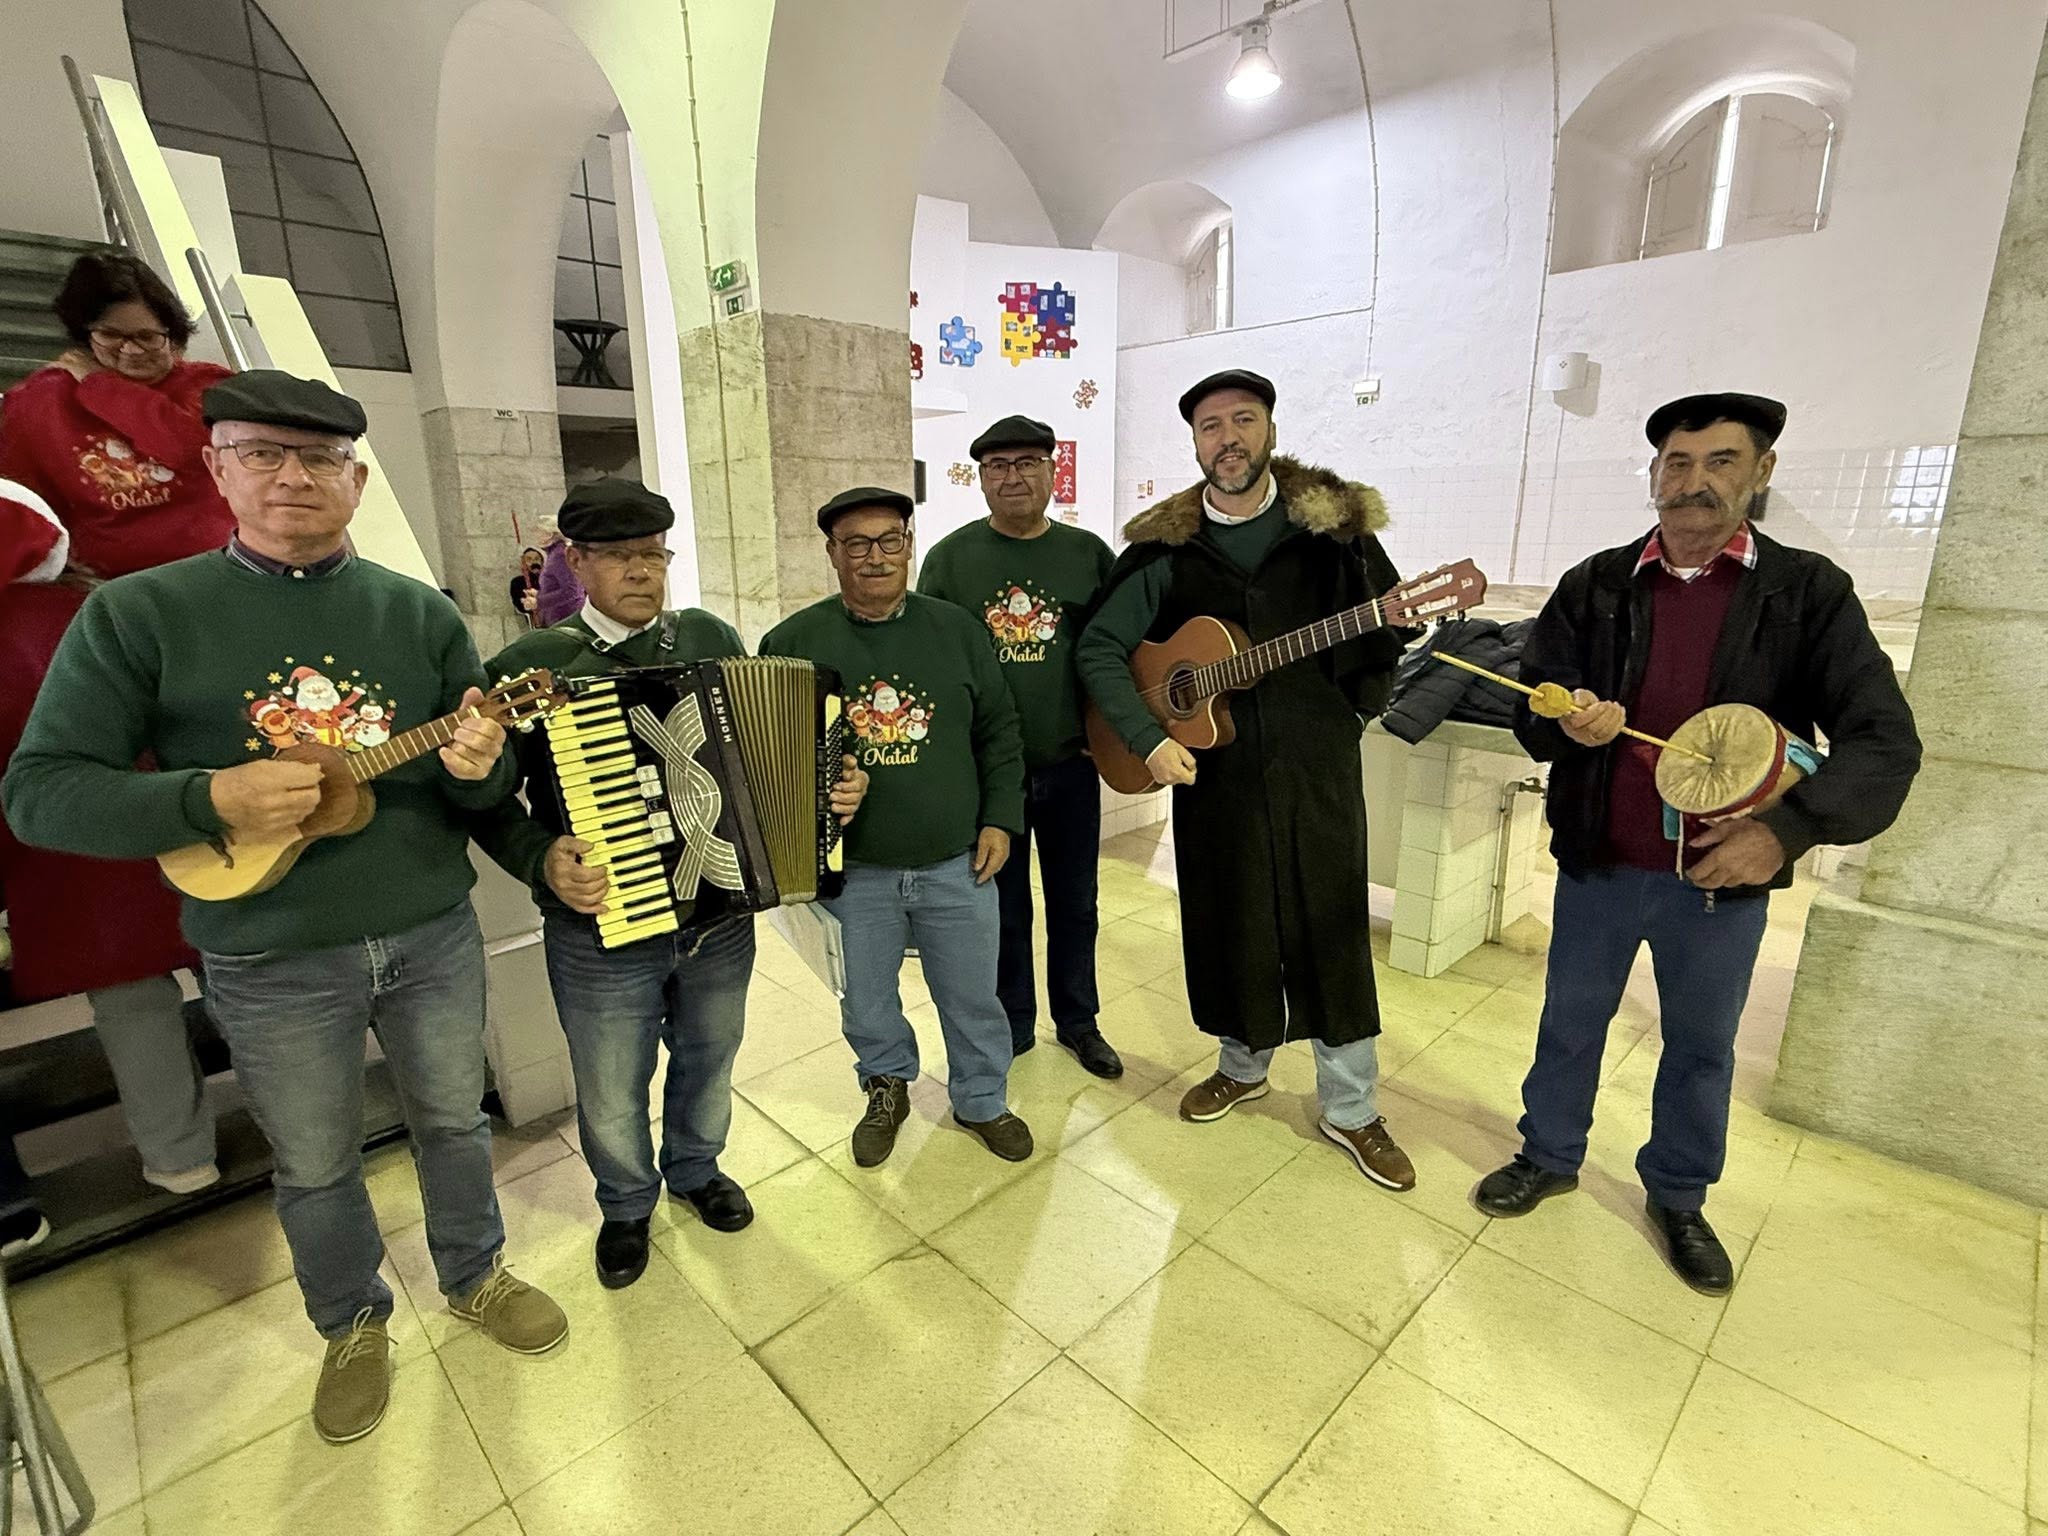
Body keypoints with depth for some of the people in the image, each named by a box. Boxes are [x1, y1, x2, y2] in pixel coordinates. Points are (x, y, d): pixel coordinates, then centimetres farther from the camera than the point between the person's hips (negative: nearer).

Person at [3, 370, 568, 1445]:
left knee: (453, 1119, 20)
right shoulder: (138, 613, -7)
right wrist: (210, 800, -24)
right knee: (315, 1166, 18)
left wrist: (478, 767, -23)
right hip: (272, 968, -1)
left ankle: (473, 1276, 45)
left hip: (433, 938, 2)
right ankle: (353, 1327, 45)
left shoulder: (419, 613, -1)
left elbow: (491, 782, 1)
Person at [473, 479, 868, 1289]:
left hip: (722, 917, 3)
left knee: (708, 1062, 24)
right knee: (612, 1098, 18)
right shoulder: (527, 666, -10)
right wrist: (543, 863, -23)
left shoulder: (711, 637, 1)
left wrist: (832, 786, -6)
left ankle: (696, 1168, 53)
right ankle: (626, 1204, 48)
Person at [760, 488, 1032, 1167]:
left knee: (973, 998, 16)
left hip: (957, 864, 1)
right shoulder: (793, 641, -5)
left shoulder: (955, 628, -1)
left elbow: (998, 730, 4)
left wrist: (1000, 818, -1)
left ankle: (981, 1100, 42)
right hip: (853, 873, 0)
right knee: (866, 1003, 18)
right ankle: (887, 1088, 47)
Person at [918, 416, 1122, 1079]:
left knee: (1074, 905, 15)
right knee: (1003, 909, 13)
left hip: (1071, 766, 1)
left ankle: (1078, 1022, 36)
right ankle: (1011, 1027, 33)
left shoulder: (1089, 552, 1)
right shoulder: (949, 557, -2)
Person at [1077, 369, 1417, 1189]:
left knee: (1331, 930, 7)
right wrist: (1147, 737, -12)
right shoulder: (1165, 546, -1)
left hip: (1318, 768, -1)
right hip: (1210, 769, 1)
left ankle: (1350, 1110, 26)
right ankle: (1242, 1065, 39)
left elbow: (1385, 630, 5)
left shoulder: (1334, 524, -2)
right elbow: (1099, 647, -3)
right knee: (1228, 924, 13)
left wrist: (1353, 709, -5)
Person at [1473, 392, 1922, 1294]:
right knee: (1570, 1024, 16)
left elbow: (1883, 739, -9)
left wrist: (1791, 829, -26)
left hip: (1726, 875, 0)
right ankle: (1549, 1157, 39)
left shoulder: (1809, 592, -5)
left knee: (1701, 1047, 18)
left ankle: (1679, 1196, 41)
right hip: (1598, 863, 1)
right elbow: (1530, 712, -3)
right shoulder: (1595, 586, -1)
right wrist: (1568, 721, -27)